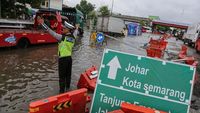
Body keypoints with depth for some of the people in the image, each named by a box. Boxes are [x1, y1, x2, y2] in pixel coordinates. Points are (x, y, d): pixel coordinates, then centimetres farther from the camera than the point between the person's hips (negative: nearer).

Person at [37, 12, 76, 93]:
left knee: (62, 76, 3)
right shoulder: (73, 38, 1)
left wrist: (43, 24, -12)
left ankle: (62, 92, 10)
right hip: (69, 58, 6)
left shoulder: (63, 37, -17)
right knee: (68, 75, 17)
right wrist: (60, 21, 19)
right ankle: (67, 89, 31)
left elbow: (53, 33, -17)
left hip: (63, 59, -6)